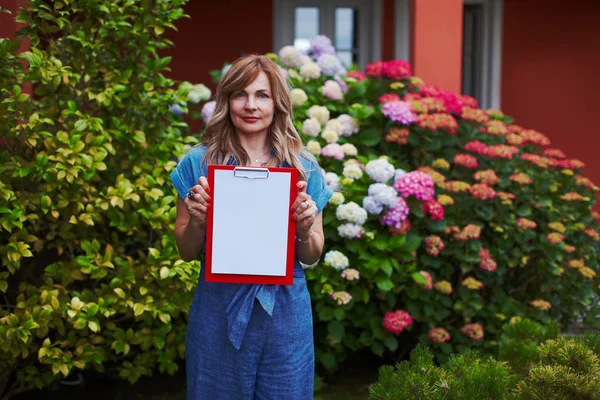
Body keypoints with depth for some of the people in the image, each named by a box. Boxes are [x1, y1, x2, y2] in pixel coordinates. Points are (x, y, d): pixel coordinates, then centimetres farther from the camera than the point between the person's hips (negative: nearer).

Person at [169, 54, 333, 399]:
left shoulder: (303, 168, 1)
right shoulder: (198, 163, -2)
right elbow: (187, 252, 3)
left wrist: (305, 230, -14)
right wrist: (196, 220, -17)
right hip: (219, 311, -1)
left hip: (285, 314, 1)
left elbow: (312, 257, 6)